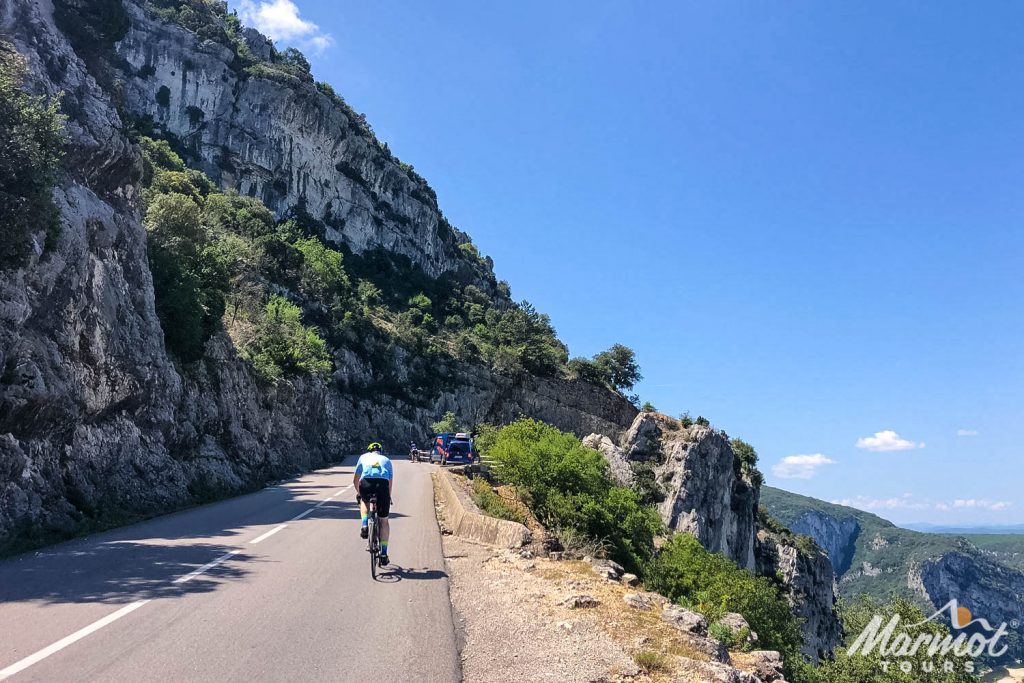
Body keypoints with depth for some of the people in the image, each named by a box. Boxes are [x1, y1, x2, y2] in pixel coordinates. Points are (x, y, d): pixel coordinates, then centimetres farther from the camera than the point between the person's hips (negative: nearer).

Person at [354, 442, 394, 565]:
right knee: (384, 520, 14)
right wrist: (388, 498, 44)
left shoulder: (363, 457, 31)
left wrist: (359, 494, 48)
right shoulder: (386, 460, 32)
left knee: (364, 501, 37)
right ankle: (384, 554, 13)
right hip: (383, 483, 0)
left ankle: (364, 526, 12)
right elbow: (390, 482, 30)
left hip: (366, 483, 0)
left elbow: (355, 480, 32)